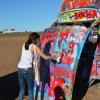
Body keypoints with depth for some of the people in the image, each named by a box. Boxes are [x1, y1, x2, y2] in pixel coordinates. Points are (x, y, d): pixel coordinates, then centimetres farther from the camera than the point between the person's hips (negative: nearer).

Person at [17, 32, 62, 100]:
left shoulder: (24, 45, 12)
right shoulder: (35, 46, -5)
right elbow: (45, 57, -7)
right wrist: (56, 56, 5)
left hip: (20, 69, 6)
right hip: (28, 70, -5)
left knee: (22, 90, 17)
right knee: (31, 90, 13)